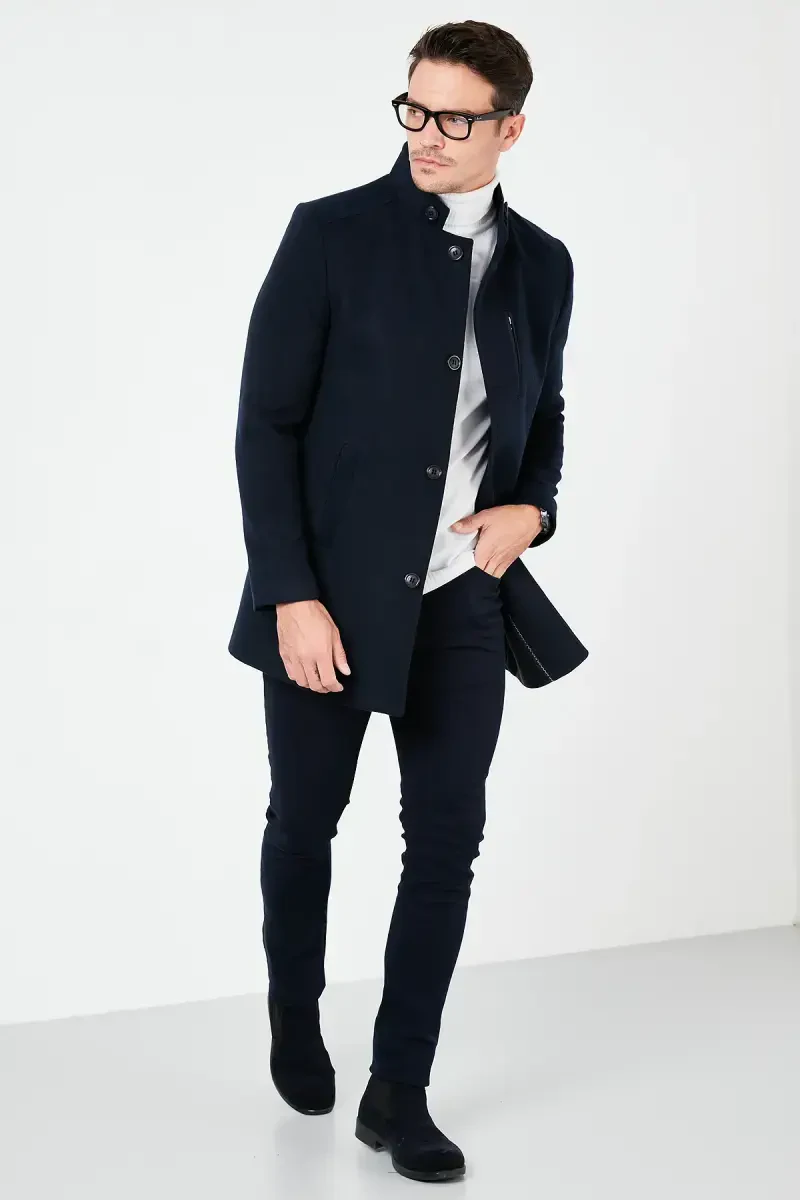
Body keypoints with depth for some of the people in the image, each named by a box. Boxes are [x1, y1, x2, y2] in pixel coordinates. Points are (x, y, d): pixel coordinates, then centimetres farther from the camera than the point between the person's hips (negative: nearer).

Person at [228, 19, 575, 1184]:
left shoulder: (541, 264, 6)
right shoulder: (332, 234, -7)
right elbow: (266, 423, -9)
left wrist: (535, 507, -2)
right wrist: (292, 595, -15)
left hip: (460, 603, 3)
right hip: (330, 593, -2)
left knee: (448, 840, 1)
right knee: (305, 823, 12)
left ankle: (399, 1092, 14)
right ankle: (296, 1012, 40)